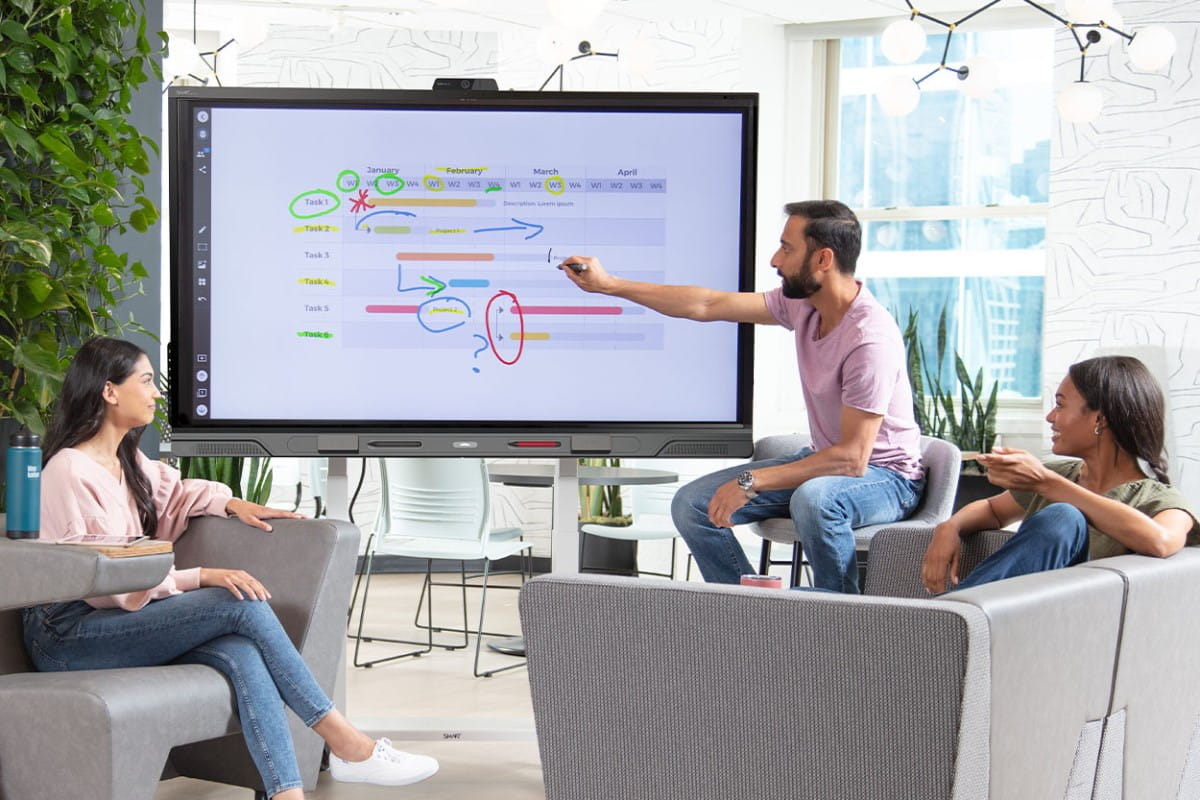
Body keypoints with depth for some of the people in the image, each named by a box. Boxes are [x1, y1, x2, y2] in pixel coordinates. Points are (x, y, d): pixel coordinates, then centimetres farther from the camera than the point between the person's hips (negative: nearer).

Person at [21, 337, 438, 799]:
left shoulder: (127, 460, 14)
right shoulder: (71, 471, -14)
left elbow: (176, 491, 34)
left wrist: (233, 504, 13)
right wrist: (204, 577, -20)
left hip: (118, 619, 8)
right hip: (68, 637, -8)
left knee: (239, 652, -25)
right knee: (241, 604, -21)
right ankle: (345, 744, -17)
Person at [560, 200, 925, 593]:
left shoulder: (870, 337, -29)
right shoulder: (802, 302, -4)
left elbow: (852, 458, -30)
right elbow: (707, 305, 5)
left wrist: (751, 482, -27)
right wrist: (609, 285, 6)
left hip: (885, 476, -8)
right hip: (826, 459, 8)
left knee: (814, 498, -41)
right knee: (692, 504, -3)